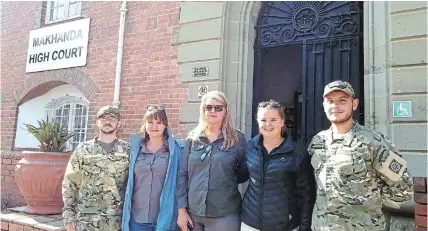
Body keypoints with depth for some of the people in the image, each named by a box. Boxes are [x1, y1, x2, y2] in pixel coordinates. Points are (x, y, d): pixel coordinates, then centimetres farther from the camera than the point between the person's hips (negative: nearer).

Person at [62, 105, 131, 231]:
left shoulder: (128, 150, 3)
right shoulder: (82, 149, 3)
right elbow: (69, 183, 3)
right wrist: (69, 216, -1)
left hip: (117, 220, 0)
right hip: (87, 220, 0)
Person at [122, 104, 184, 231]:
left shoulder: (177, 148, -2)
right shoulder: (136, 147, 6)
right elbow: (130, 181, 13)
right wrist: (126, 213, 12)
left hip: (165, 217, -2)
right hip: (137, 217, 3)